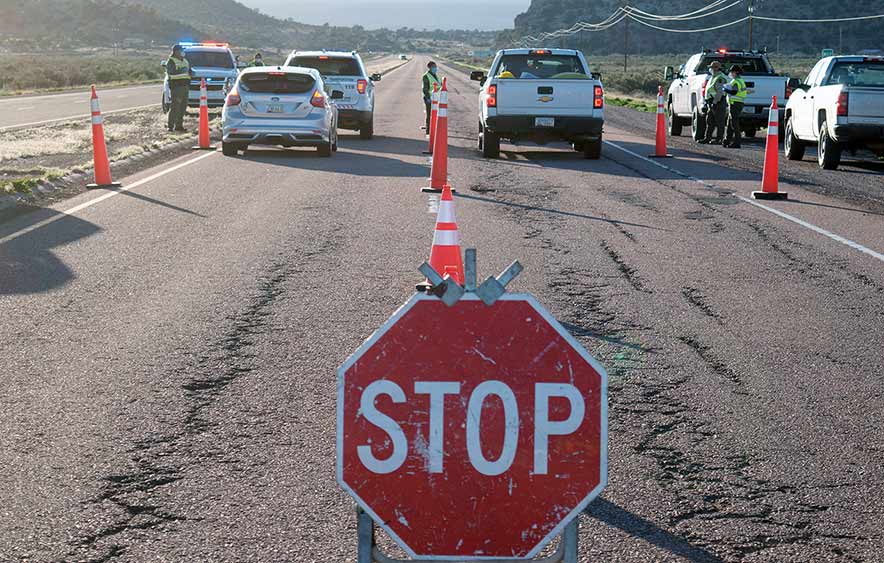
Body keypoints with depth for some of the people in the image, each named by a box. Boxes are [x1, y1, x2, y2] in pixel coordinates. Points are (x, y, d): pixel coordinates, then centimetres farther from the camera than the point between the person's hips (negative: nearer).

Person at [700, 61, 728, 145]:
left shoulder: (720, 78, -14)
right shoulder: (714, 77, 20)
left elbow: (720, 92, -22)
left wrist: (714, 102, -24)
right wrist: (708, 102, 22)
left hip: (718, 103, -10)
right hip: (712, 103, 10)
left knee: (719, 123, -5)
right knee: (710, 122, 9)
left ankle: (719, 139, -3)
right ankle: (707, 138, 12)